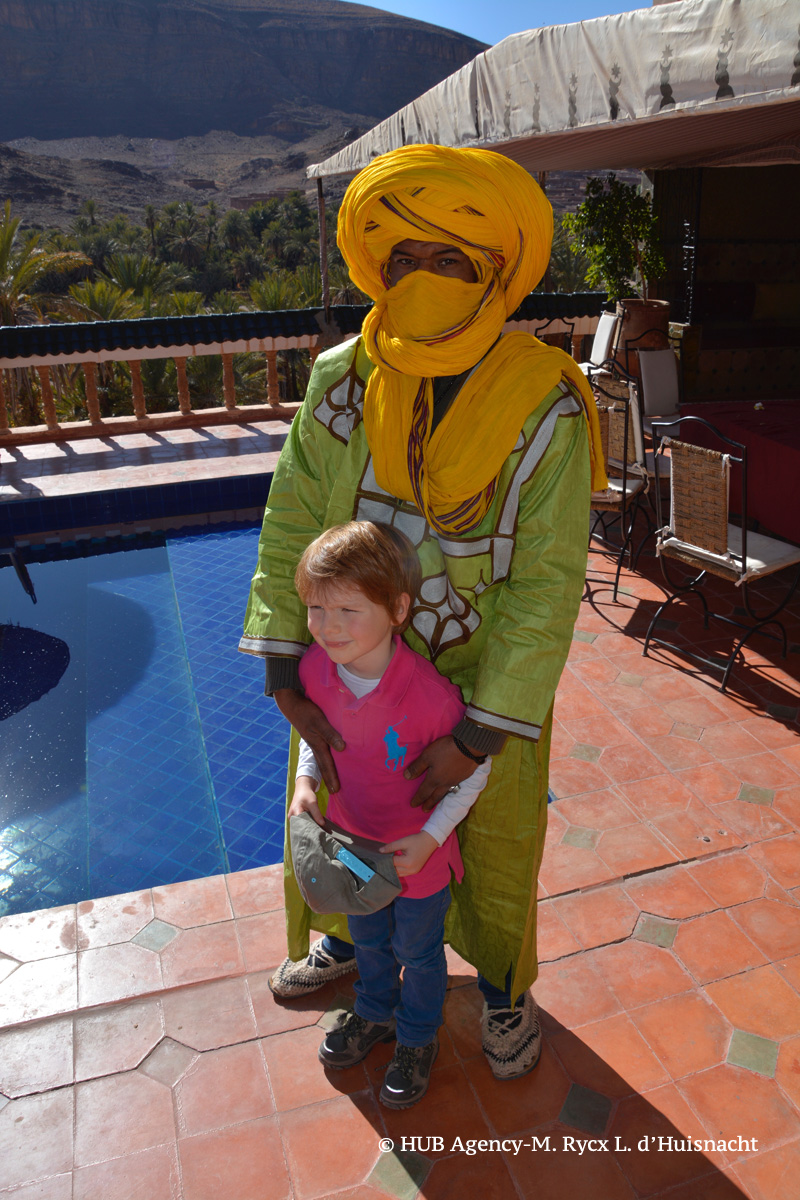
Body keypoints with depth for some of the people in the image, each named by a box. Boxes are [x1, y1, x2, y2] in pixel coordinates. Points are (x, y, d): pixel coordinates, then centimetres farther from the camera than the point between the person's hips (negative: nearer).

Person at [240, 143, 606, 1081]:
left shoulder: (545, 408, -21)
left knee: (495, 848, 18)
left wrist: (477, 737, -22)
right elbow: (291, 528, -10)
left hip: (487, 684, -2)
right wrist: (287, 678, -15)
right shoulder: (341, 382, -12)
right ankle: (347, 938, 58)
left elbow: (546, 585, -21)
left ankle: (503, 987, 50)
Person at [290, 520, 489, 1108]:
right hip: (352, 839, 5)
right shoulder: (316, 666, -19)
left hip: (417, 851, -4)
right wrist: (306, 779, -13)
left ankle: (418, 1040, 52)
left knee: (418, 950, 22)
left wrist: (430, 836, -23)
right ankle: (376, 1013, 60)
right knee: (367, 938, 30)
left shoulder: (428, 693, -36)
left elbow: (476, 767, -21)